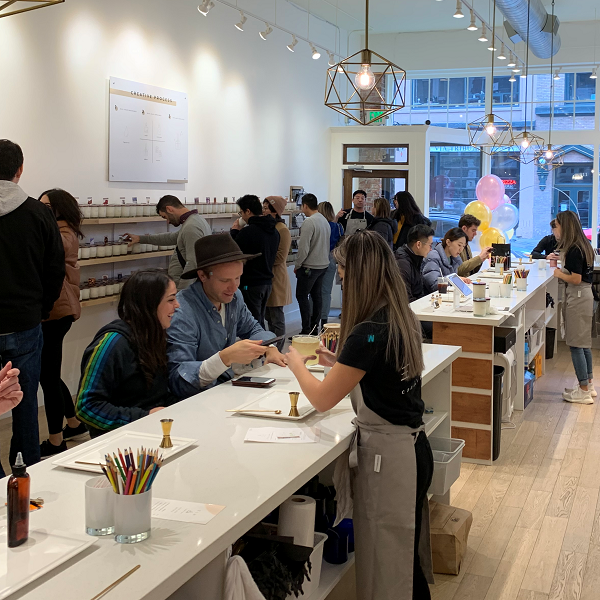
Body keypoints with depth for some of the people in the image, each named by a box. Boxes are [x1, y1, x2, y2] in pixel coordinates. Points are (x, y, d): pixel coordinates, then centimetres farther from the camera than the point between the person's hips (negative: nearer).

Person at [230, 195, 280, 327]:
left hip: (250, 284, -8)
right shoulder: (274, 230, 8)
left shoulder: (248, 232, -19)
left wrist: (234, 231, 3)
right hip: (268, 282, 8)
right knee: (260, 322, 18)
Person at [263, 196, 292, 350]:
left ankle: (277, 350, 8)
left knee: (277, 318, 0)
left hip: (276, 278, -8)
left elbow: (280, 258, -16)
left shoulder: (282, 230, -12)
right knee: (268, 316, 14)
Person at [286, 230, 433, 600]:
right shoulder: (403, 319, 3)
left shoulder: (368, 333, -24)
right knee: (408, 557, 23)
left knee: (386, 567, 8)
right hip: (413, 445, 9)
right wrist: (338, 361, 14)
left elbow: (322, 399, -15)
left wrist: (296, 362, 1)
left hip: (386, 454, -9)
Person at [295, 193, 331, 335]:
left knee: (302, 296, -3)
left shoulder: (309, 222, -17)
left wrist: (297, 265, -8)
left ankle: (307, 330, -5)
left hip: (310, 266, -9)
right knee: (317, 295, 13)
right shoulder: (325, 221, 11)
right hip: (323, 264, 9)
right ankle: (315, 327, 18)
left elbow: (303, 247, -19)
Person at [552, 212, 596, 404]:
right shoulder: (583, 246, 10)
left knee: (576, 344, -5)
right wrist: (559, 263, 12)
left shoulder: (574, 250, -19)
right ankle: (588, 384, 25)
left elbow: (576, 279, -21)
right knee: (584, 343, 16)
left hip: (577, 298, -10)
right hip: (585, 296, 10)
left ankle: (584, 391, 0)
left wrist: (559, 273, -7)